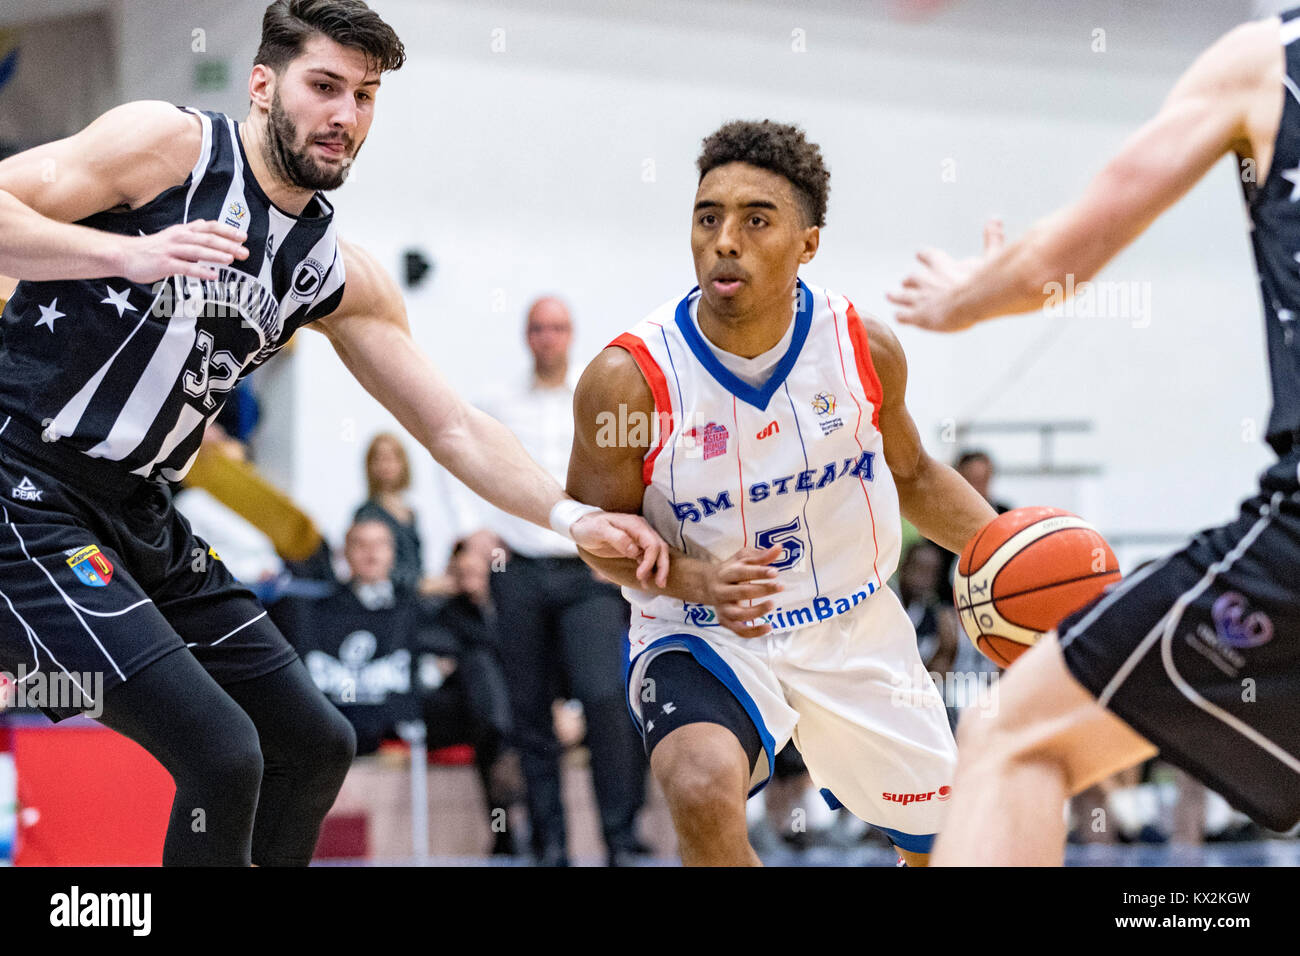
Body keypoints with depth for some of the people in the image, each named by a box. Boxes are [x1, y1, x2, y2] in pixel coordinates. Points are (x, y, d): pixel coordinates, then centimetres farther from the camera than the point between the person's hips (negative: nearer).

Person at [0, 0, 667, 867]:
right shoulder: (168, 144, -9)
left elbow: (453, 428, 11)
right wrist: (128, 253, -32)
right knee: (222, 755, -19)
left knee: (315, 745, 14)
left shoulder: (336, 274, 9)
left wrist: (572, 517, -1)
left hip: (138, 515, 9)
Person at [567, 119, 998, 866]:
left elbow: (911, 475, 9)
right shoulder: (629, 377, -21)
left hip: (856, 628, 4)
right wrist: (692, 578, -28)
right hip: (703, 636, -4)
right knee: (704, 787, -36)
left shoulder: (865, 348, -11)